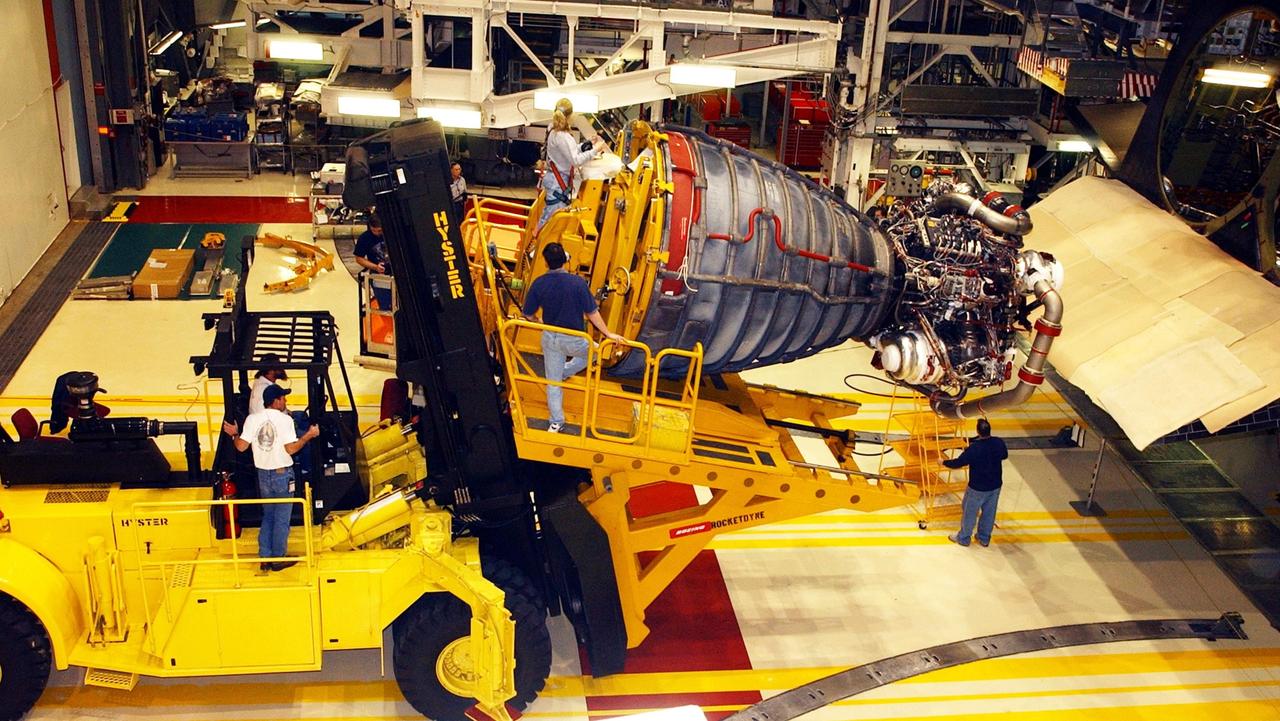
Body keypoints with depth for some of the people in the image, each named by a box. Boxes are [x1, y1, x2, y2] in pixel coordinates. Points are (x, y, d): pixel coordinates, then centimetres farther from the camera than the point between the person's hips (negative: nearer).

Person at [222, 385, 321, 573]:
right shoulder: (284, 420, -14)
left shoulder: (252, 419, -2)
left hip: (263, 474, 5)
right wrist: (309, 435, -7)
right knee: (281, 519, 7)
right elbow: (291, 448, -18)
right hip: (282, 474, -5)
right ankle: (278, 559, 13)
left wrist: (234, 434, 15)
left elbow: (241, 447, -3)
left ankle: (265, 559, 18)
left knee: (267, 516, 18)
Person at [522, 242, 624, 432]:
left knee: (553, 381, 16)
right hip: (574, 339, -3)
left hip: (550, 338, 3)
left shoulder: (538, 284, -11)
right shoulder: (577, 282, -20)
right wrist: (608, 333, -4)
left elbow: (529, 315, -3)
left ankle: (556, 422, 24)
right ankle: (565, 371, 27)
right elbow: (592, 313, -15)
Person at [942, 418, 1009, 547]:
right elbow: (1005, 455, 9)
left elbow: (958, 462, -18)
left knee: (969, 512, 16)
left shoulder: (974, 449, -28)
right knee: (989, 512, 21)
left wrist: (944, 462, -1)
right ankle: (984, 539, 36)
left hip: (977, 488, -5)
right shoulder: (999, 443, -13)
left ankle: (964, 538, 32)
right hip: (995, 486, 5)